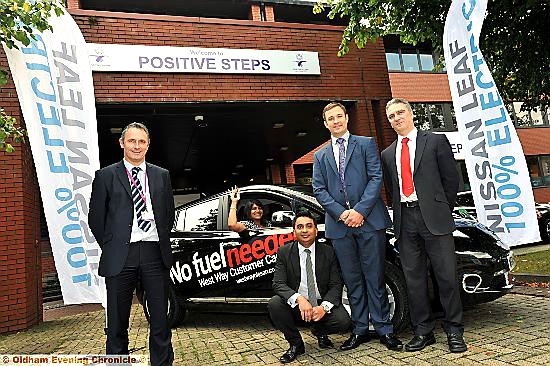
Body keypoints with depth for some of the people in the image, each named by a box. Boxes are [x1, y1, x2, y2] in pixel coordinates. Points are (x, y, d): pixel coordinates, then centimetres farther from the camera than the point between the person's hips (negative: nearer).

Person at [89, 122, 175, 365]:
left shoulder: (162, 176, 10)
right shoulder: (106, 176, 4)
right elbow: (95, 218, 6)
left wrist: (162, 242, 10)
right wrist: (110, 247, 4)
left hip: (155, 254, 2)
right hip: (120, 256, -1)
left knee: (160, 318, 8)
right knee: (117, 320, 10)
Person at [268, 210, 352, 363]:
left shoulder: (328, 252, -3)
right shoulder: (284, 252, -4)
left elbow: (336, 285, -5)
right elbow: (278, 283, -12)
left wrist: (324, 307, -24)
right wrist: (299, 299, -31)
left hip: (321, 305, 0)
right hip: (295, 305, 0)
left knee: (343, 321, -27)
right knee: (274, 304, -28)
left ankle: (320, 331, 11)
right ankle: (296, 344, -2)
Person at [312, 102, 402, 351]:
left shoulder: (365, 144, 8)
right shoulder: (321, 156, 15)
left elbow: (376, 178, -2)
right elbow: (319, 190, 7)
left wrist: (360, 210, -13)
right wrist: (340, 213, -8)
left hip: (369, 220, -2)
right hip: (339, 224, 3)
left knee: (375, 277, 4)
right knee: (352, 280, 10)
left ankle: (384, 329, 17)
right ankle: (360, 330, 22)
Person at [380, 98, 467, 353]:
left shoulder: (436, 141, 4)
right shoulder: (387, 154, 15)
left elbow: (451, 178, 4)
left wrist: (442, 210, 5)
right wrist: (401, 213, 9)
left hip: (434, 219, -3)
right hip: (405, 221, 4)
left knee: (447, 275, 1)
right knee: (414, 279, 8)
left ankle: (454, 331, 17)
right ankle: (423, 332, 20)